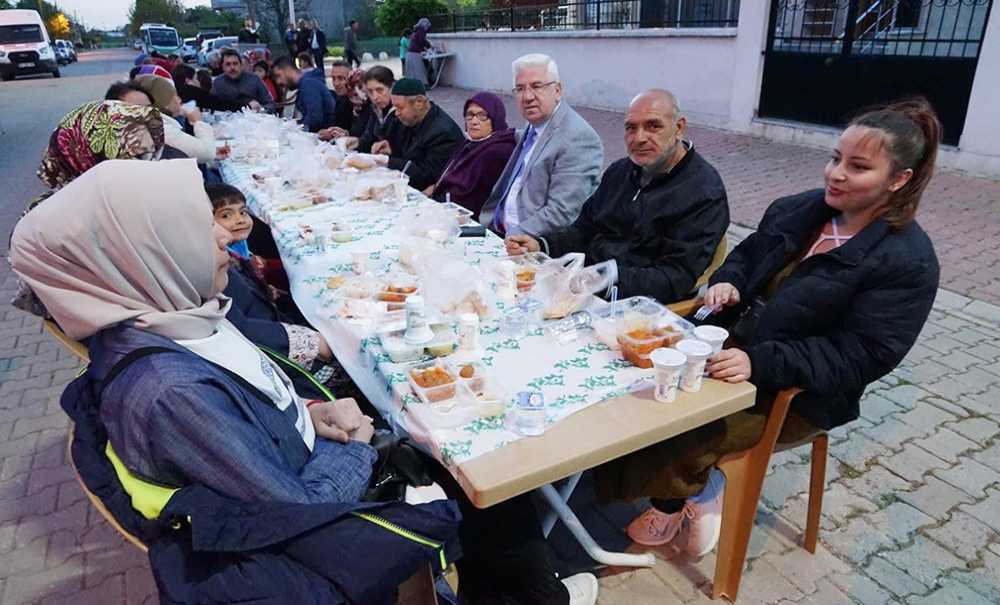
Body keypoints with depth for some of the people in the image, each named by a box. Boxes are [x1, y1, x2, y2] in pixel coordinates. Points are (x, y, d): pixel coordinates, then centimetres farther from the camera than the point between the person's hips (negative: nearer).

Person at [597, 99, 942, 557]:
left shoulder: (908, 263, -13)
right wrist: (726, 282, -5)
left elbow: (857, 359, -19)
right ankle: (680, 492, 7)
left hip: (794, 394, -6)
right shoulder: (796, 210, 6)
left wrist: (759, 362, -31)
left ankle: (698, 490, 13)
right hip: (732, 347, 6)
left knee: (676, 442, -23)